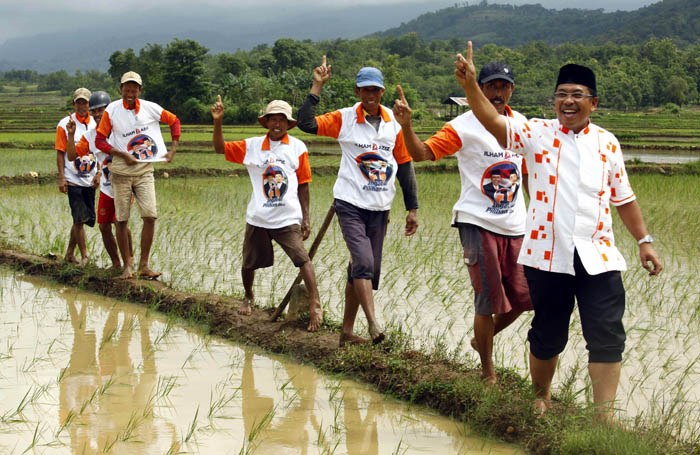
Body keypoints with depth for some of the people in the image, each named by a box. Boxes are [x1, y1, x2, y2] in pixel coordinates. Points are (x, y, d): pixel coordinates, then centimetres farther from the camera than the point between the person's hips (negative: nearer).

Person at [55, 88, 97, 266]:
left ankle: (69, 253, 22)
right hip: (73, 179, -4)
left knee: (87, 218, 8)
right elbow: (60, 153, -2)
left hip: (89, 180, 4)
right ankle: (84, 256, 0)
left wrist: (98, 174, 3)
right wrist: (61, 178, -9)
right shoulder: (65, 124, -3)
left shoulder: (96, 124, 9)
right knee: (79, 218, -8)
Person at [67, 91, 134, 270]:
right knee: (104, 226, 4)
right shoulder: (90, 135, 4)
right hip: (106, 188, 6)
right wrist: (71, 135, -13)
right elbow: (72, 156, 0)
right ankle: (116, 263, 18)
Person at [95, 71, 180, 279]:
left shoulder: (150, 108, 0)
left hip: (145, 171, 1)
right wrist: (123, 155, -12)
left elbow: (174, 121, 15)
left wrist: (172, 150, 8)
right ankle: (127, 265, 13)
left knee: (150, 216, -11)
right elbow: (100, 141, -2)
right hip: (121, 172, -1)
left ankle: (144, 265, 0)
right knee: (121, 220, 0)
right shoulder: (112, 110, -4)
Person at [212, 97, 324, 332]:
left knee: (302, 258, -19)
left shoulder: (297, 147, 2)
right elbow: (221, 148, 2)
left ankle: (315, 304, -20)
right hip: (257, 218, 2)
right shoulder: (252, 146, 4)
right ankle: (248, 297, 40)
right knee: (249, 263, 13)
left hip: (288, 219, -2)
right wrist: (218, 121, -13)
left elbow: (303, 185, 4)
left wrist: (305, 218, 3)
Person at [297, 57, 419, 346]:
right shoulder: (345, 119, -2)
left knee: (368, 269, 7)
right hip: (350, 205, -4)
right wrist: (317, 87, -16)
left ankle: (347, 331, 17)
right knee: (363, 262, -20)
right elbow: (306, 124, -14)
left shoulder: (394, 124, 6)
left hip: (380, 208, 4)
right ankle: (373, 324, -23)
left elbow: (405, 166, 11)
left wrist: (412, 208, 8)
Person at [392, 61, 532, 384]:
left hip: (515, 227, 5)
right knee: (488, 301, -6)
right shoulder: (464, 127, -8)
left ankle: (483, 339, 34)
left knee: (522, 298, 6)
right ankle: (488, 374, 9)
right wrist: (406, 125, -34)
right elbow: (422, 153, -17)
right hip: (478, 224, -5)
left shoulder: (521, 124, 9)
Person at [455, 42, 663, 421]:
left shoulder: (606, 143, 10)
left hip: (597, 257, 2)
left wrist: (644, 240, 13)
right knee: (548, 333, 10)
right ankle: (540, 395, 33)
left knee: (607, 334, -6)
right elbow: (494, 122, -17)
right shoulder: (537, 133, 0)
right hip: (548, 255, -2)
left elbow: (623, 197, 17)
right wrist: (470, 85, -34)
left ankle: (604, 415, -1)